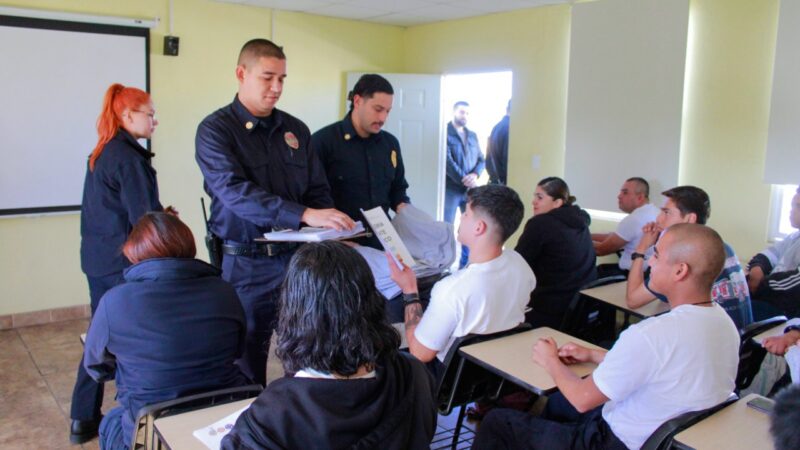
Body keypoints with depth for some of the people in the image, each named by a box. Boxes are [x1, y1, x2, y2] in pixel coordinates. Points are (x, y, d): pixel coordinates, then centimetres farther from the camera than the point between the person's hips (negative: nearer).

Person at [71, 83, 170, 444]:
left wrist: (158, 215, 14)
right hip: (124, 262, -9)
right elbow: (144, 217, -18)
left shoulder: (100, 153, 11)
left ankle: (83, 418, 23)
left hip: (97, 258, 9)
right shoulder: (129, 158, -16)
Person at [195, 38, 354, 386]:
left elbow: (319, 191, 12)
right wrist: (305, 215, -32)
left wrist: (334, 231, -9)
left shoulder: (296, 130, 10)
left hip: (297, 257, 4)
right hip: (246, 265, -4)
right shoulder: (215, 130, -6)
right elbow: (236, 193, -21)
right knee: (247, 366, 8)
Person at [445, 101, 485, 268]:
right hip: (451, 189, -6)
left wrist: (475, 175, -9)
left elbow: (481, 160, 11)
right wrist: (463, 179, -18)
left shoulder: (472, 135, 16)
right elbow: (447, 161, -13)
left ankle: (466, 265, 19)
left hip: (470, 189, 6)